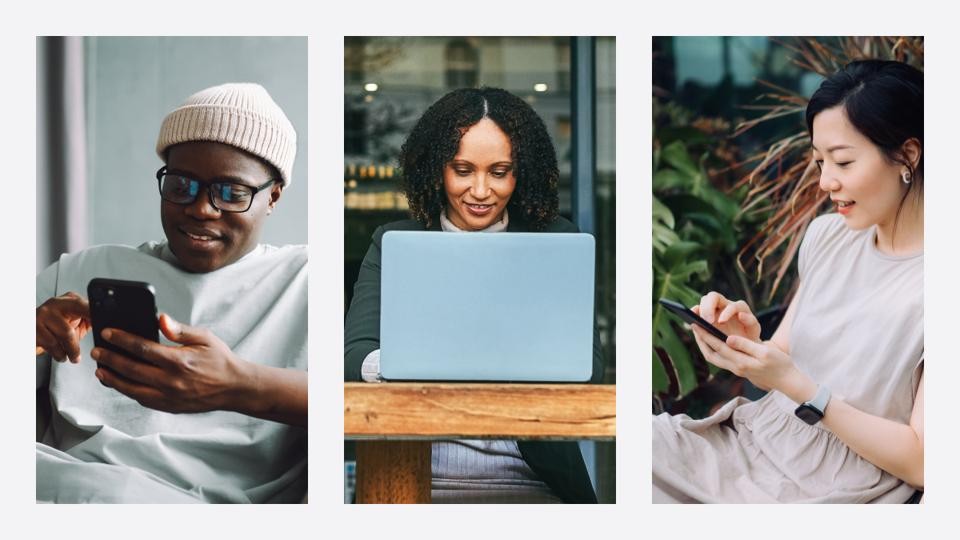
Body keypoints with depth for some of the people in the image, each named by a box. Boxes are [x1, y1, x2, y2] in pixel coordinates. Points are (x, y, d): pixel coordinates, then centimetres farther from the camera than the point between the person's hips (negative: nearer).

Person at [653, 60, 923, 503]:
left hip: (826, 494, -6)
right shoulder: (827, 235, 4)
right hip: (751, 439, 6)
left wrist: (794, 383, -24)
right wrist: (749, 339, -14)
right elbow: (785, 361, 9)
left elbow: (921, 464, -17)